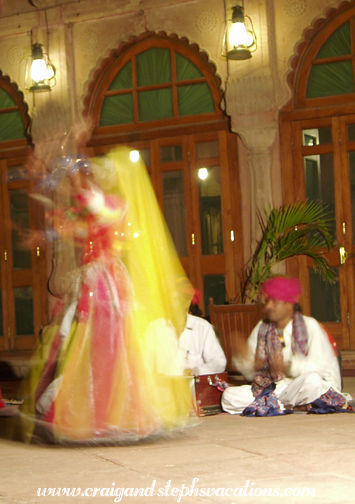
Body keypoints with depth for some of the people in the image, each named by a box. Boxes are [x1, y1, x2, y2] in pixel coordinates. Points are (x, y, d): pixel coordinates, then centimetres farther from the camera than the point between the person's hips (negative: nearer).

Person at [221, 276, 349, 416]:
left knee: (312, 380, -38)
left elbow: (320, 366, -12)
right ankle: (294, 406, -21)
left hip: (298, 386, -4)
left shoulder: (309, 326, 2)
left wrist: (288, 365, -26)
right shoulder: (261, 329, 13)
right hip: (269, 387, 4)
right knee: (229, 395, -21)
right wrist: (246, 363, -14)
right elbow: (251, 375, 10)